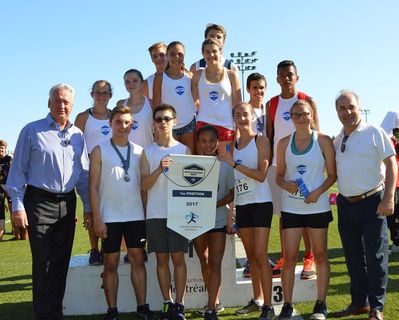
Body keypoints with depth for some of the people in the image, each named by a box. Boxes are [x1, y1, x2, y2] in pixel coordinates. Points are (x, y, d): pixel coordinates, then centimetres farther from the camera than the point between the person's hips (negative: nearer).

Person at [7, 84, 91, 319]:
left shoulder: (78, 135, 11)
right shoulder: (32, 130, -1)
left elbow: (84, 173, 15)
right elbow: (18, 170, -3)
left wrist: (88, 207, 11)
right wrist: (18, 205, -9)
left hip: (68, 204, 4)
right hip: (40, 201, -4)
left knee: (61, 262, 10)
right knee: (43, 262, -4)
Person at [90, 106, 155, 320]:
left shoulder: (139, 151, 9)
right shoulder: (100, 151, 1)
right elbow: (93, 186, -3)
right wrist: (97, 219, -9)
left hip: (136, 216, 3)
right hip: (109, 217, -2)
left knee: (138, 259, 6)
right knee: (111, 263, 4)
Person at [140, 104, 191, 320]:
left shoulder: (184, 150, 5)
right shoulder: (148, 151, 7)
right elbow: (144, 185, -1)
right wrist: (159, 169, -16)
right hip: (155, 213, 1)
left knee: (178, 257, 1)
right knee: (161, 258, 5)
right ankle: (167, 303, 13)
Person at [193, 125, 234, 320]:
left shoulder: (225, 164, -5)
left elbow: (233, 193, -2)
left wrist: (216, 204, -17)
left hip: (218, 219, -2)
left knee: (215, 263, -8)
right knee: (204, 262, 14)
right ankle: (214, 302, 29)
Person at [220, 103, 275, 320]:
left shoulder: (261, 140, -4)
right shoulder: (233, 144, 12)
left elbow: (261, 175, -14)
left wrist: (234, 163, -18)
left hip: (261, 203, -6)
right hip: (241, 204, 6)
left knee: (260, 255, -9)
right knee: (251, 255, 11)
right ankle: (257, 300, 21)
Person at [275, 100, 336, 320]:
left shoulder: (323, 141, 0)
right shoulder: (284, 143, 6)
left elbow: (332, 175, 1)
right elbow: (279, 176, 10)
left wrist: (318, 192, -14)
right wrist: (286, 184, -12)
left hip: (318, 206, -1)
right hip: (291, 207, 1)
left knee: (320, 255, 7)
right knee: (289, 257, 0)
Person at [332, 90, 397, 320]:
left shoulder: (374, 133, -5)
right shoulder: (337, 141, 11)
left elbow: (391, 164, -9)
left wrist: (389, 198, -16)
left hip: (372, 202, -6)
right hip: (346, 204, 6)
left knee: (375, 256, -2)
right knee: (353, 257, 13)